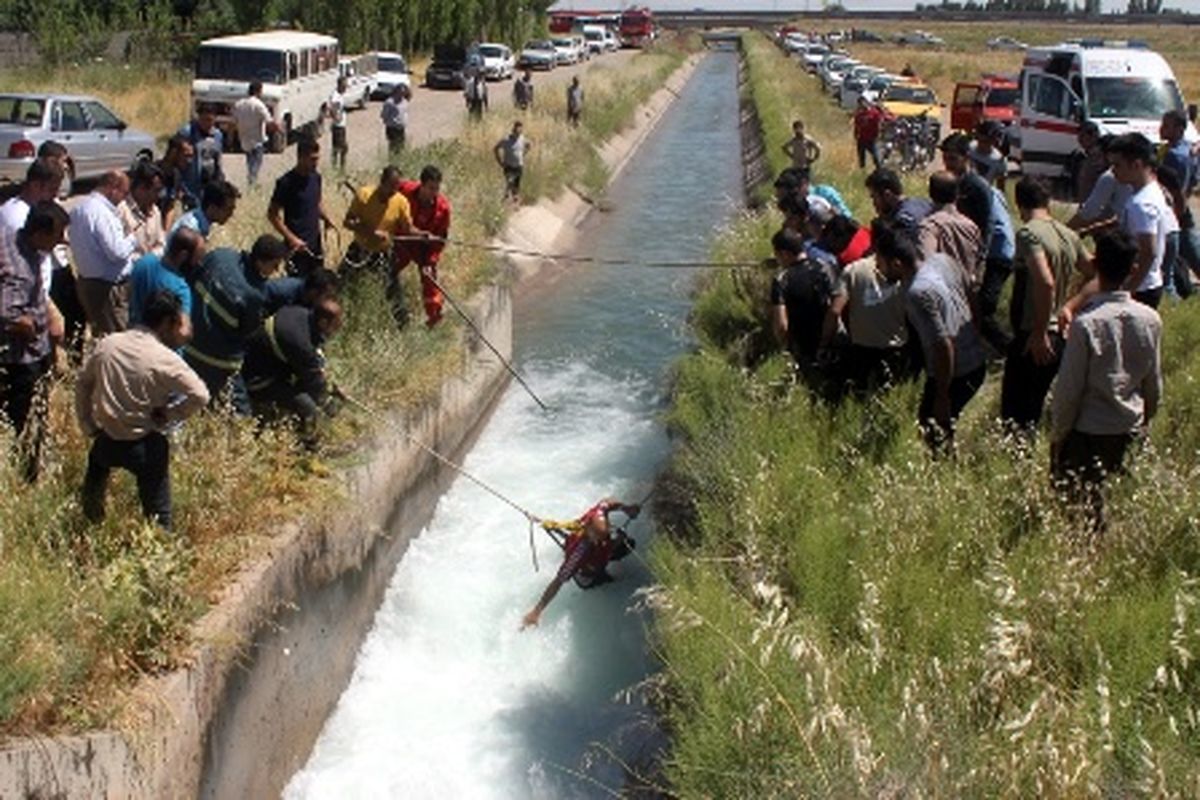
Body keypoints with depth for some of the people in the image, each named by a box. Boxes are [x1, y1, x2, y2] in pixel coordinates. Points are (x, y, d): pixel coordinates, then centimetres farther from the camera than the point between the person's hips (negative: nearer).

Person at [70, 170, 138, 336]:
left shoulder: (79, 209, 11)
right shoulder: (102, 212, -21)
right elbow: (117, 251, -24)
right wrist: (132, 239, -5)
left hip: (86, 281, 10)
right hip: (108, 287, -10)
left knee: (99, 335, 17)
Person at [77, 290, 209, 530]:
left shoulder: (107, 344, -2)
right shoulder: (165, 359, -18)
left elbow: (83, 383, 8)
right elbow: (200, 396, -24)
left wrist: (88, 427, 15)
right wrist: (168, 415, -9)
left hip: (106, 442, 5)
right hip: (144, 446, -5)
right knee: (157, 514, 9)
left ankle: (90, 528, 46)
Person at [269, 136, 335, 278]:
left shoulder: (316, 177, 3)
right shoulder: (286, 182, -18)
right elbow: (272, 214, -15)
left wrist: (325, 218, 0)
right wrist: (291, 238, -21)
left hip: (315, 243, 7)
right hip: (298, 245, -7)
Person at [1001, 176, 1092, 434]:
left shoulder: (1029, 233, -15)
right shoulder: (1069, 235, 9)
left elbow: (1046, 283, -27)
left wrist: (1039, 333, -21)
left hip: (1033, 339, -9)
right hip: (1061, 336, 9)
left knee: (1014, 416, -3)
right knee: (1032, 414, 18)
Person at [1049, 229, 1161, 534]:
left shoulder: (1086, 323, -21)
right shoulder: (1150, 320, -7)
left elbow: (1068, 389, -16)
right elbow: (1154, 384, 5)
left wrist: (1057, 435, -3)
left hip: (1088, 431, -5)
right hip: (1130, 429, 5)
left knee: (1081, 505, 8)